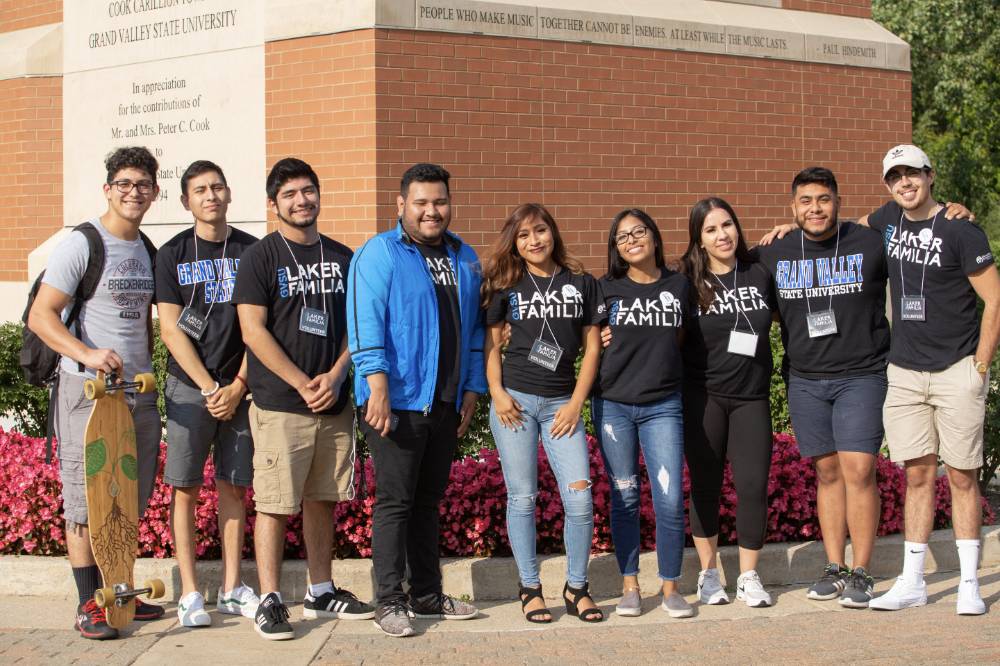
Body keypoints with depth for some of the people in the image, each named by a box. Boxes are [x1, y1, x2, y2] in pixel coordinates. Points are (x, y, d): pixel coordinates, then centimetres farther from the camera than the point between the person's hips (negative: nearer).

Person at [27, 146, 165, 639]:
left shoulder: (148, 252, 12)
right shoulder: (80, 245, -9)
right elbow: (40, 316, -13)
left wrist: (149, 371, 15)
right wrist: (88, 354, -27)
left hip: (139, 390, 7)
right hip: (88, 389, -7)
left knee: (131, 498, 12)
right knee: (87, 500, -3)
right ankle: (88, 604, 3)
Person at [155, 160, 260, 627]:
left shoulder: (252, 251, 5)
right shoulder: (172, 255, 3)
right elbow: (171, 330, -1)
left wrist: (238, 386, -6)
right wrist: (210, 388, -8)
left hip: (240, 387, 1)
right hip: (189, 386, -1)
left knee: (233, 486, 6)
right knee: (186, 488, 0)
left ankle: (231, 589, 13)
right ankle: (190, 593, 4)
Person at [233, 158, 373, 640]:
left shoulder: (342, 258, 12)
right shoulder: (260, 258, -2)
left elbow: (355, 325, 13)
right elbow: (253, 332, -8)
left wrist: (335, 376, -4)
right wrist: (303, 385, -11)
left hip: (333, 403, 5)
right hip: (279, 405, -5)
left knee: (322, 499, 12)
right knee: (275, 503, -4)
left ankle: (321, 592, 22)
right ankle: (269, 601, 1)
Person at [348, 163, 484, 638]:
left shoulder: (464, 259, 14)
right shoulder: (379, 254, -6)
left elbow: (474, 329, 18)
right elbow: (365, 322, -14)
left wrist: (472, 389, 13)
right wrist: (377, 386, -22)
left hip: (446, 403, 6)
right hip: (396, 401, -6)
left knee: (428, 500, 14)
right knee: (395, 500, -4)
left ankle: (427, 594, 22)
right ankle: (389, 602, 1)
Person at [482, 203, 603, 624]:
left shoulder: (582, 283, 6)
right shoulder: (506, 285, 6)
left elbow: (592, 347, 7)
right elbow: (491, 343, 7)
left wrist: (576, 402, 0)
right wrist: (496, 392, -6)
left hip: (561, 403, 1)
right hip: (515, 400, 0)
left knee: (580, 498, -7)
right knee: (522, 497, 1)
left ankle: (576, 588, 7)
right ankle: (530, 588, 11)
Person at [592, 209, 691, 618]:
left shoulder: (679, 286, 5)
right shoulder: (606, 289, 2)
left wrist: (660, 367, 8)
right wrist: (606, 340, -3)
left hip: (663, 405, 0)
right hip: (613, 404, 0)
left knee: (670, 499, -6)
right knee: (624, 498, 5)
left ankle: (670, 586, 7)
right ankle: (629, 585, 15)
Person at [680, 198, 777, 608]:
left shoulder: (760, 274, 3)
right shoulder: (688, 282, -2)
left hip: (751, 396, 1)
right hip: (703, 396, -1)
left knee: (753, 485, -3)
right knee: (705, 485, 6)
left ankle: (749, 577, 10)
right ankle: (708, 573, 18)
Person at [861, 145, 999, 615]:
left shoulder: (959, 230, -10)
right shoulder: (889, 219, 7)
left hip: (957, 371, -4)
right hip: (904, 372, 5)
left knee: (961, 476, 1)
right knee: (918, 474, 7)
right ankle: (912, 583, 10)